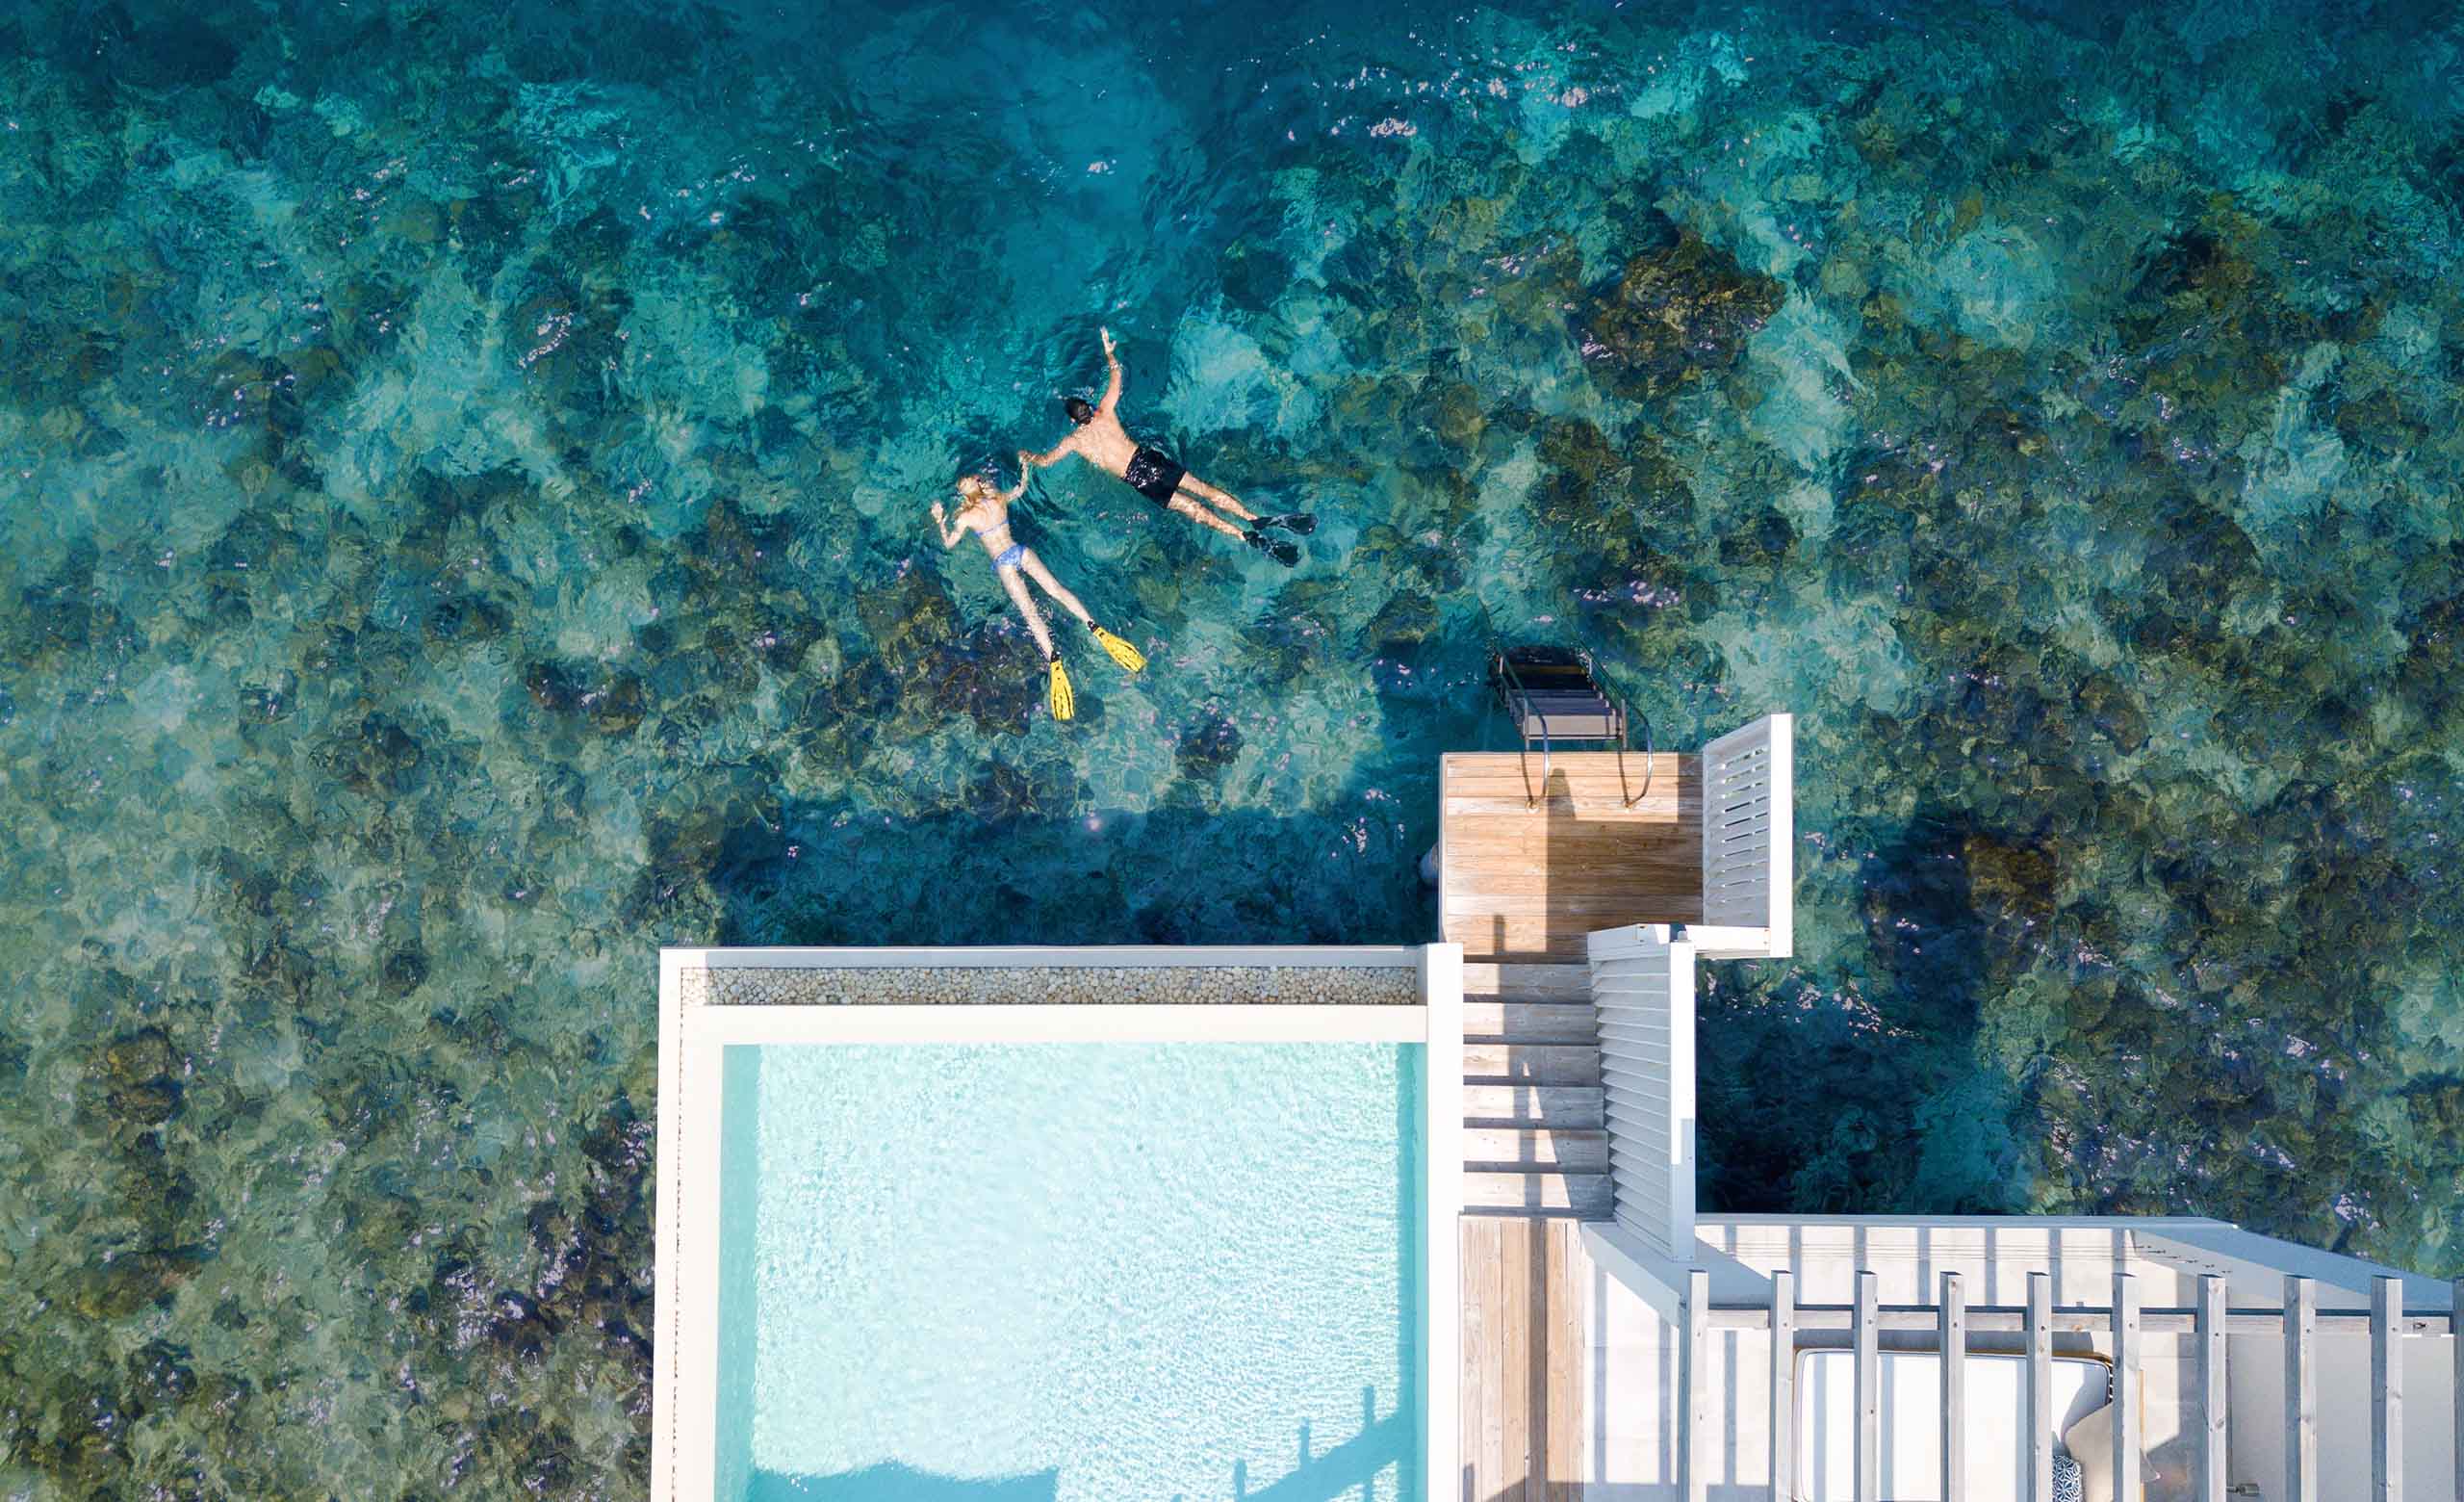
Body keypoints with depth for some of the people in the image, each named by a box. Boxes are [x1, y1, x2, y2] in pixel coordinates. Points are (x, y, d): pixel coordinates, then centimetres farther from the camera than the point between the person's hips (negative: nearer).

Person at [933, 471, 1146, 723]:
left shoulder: (966, 518, -4)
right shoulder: (999, 499, 7)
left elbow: (948, 544, 10)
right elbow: (1021, 490, 28)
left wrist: (940, 521, 19)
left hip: (1003, 563, -4)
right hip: (1020, 551, 4)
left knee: (1029, 610, -16)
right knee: (1056, 589, -5)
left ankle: (1054, 662, -33)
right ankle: (1097, 631, -24)